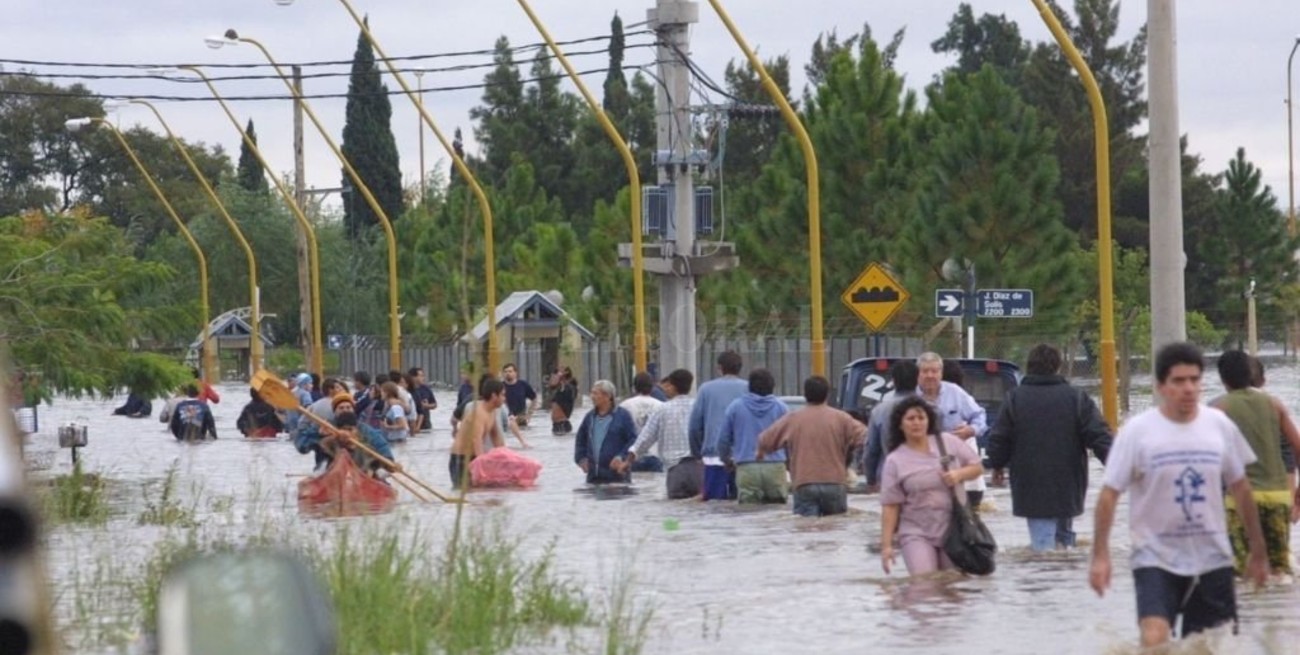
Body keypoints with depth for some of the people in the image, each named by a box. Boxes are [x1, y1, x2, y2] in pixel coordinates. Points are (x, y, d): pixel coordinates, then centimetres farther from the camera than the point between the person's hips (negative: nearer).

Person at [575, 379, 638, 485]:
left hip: (617, 475, -6)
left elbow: (633, 440, -8)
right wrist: (581, 458, 9)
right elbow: (580, 440, 23)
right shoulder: (590, 417, 12)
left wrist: (622, 457, -18)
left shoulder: (623, 416, -6)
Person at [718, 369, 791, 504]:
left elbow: (723, 439, 11)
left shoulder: (735, 406, 6)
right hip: (776, 467, 1)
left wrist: (727, 460, 31)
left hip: (747, 469, -1)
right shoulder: (780, 407, 5)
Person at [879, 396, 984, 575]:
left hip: (955, 531, 2)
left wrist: (959, 474, -11)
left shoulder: (949, 442, 3)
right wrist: (886, 545, -7)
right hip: (917, 534, -2)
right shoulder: (895, 461, -1)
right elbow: (890, 506, -2)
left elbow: (977, 467, 11)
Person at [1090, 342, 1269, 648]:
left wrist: (1258, 551, 15)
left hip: (1213, 558, 4)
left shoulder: (1220, 425, 4)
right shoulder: (1137, 431, -7)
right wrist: (1100, 556, -13)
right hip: (1156, 557, -4)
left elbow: (1240, 488, 13)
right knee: (1154, 640, -21)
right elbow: (1109, 494, -6)